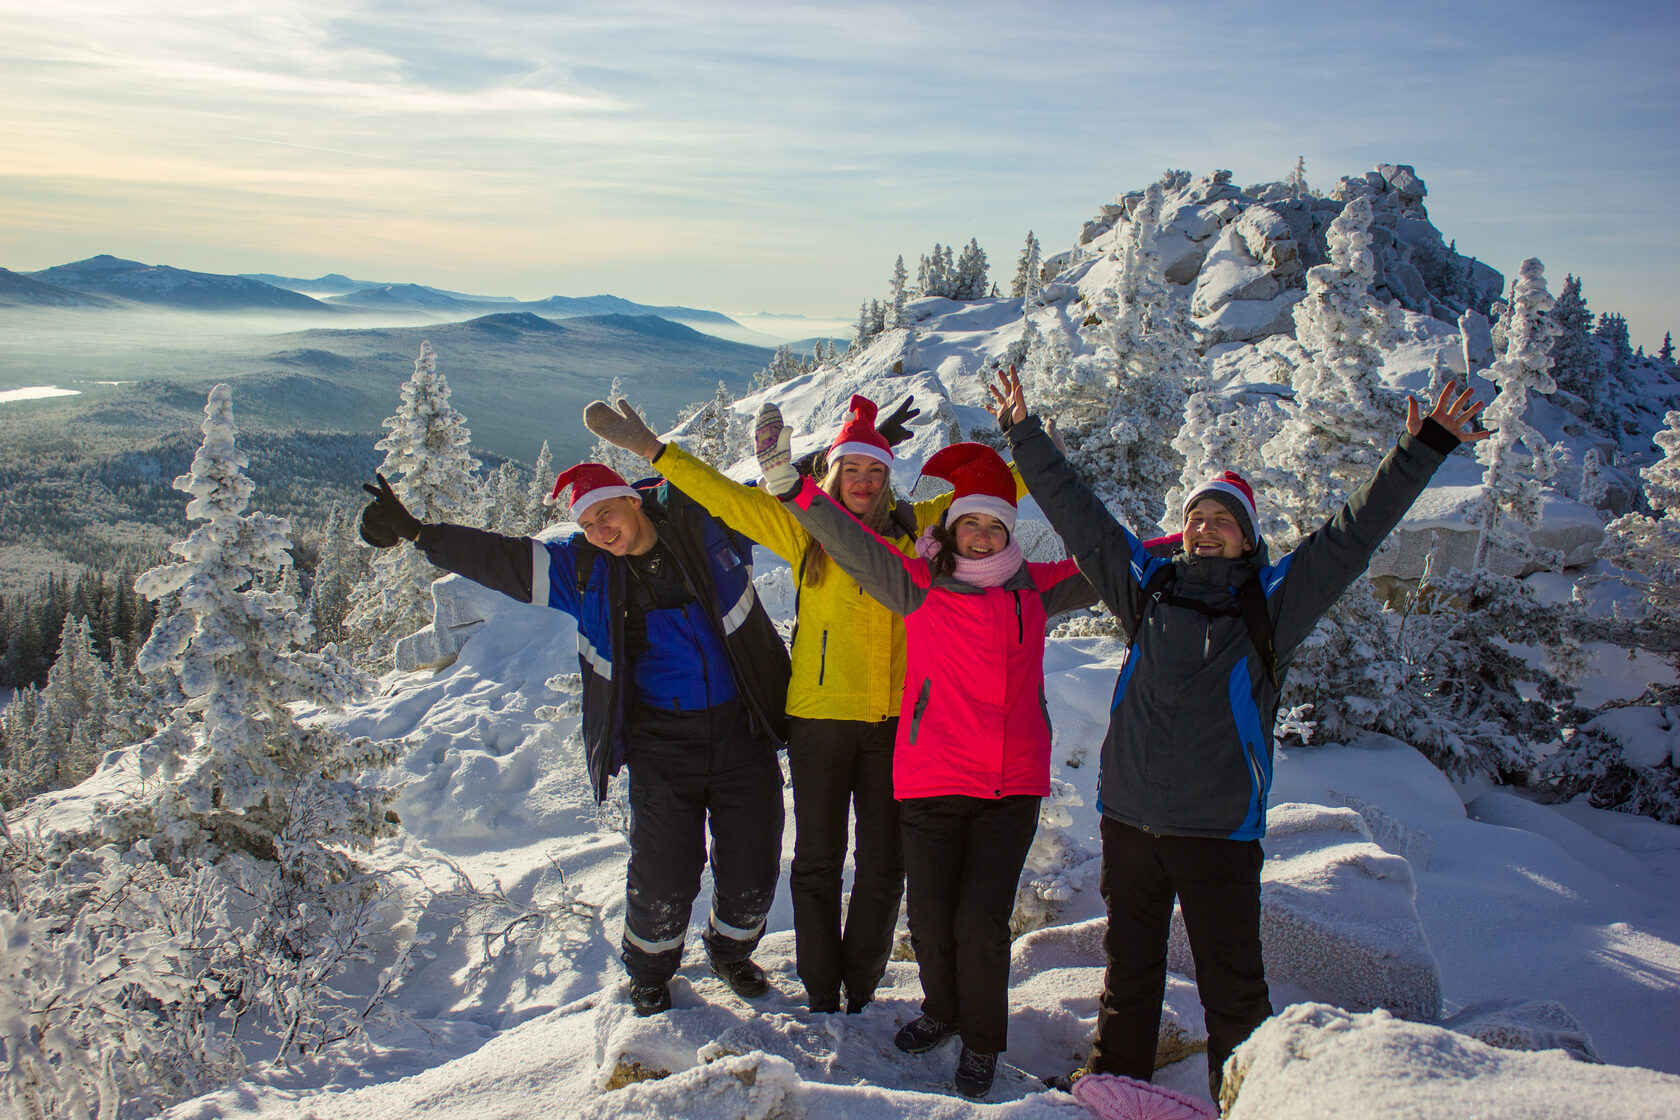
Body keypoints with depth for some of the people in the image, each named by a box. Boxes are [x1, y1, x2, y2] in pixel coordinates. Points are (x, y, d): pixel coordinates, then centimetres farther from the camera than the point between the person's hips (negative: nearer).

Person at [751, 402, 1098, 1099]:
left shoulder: (1033, 589, 8)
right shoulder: (919, 586, 2)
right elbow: (852, 543, -6)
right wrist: (791, 484, -18)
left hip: (1012, 786, 1)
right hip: (931, 781, 0)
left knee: (981, 922, -2)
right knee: (930, 918, 4)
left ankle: (982, 1041, 23)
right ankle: (942, 1010, 35)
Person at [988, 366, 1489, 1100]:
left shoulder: (1271, 604, 0)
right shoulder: (1147, 586, 6)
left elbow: (1351, 535, -3)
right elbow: (1077, 514, 10)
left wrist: (1421, 451, -8)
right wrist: (1024, 434, 11)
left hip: (1220, 830, -3)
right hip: (1129, 818, 3)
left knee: (1232, 984, 5)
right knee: (1129, 966, 17)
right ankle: (1116, 1079, 33)